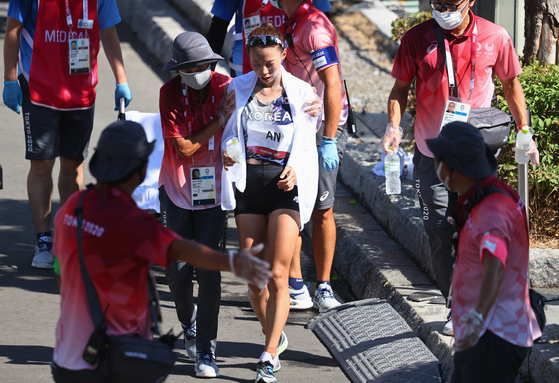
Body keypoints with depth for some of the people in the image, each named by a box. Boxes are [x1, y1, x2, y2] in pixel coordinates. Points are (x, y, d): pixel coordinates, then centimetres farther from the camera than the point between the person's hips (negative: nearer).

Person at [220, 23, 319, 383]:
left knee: (277, 275, -10)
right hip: (248, 182, 3)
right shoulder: (237, 89, 4)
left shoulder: (301, 92, 0)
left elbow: (307, 145, 7)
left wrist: (295, 169, -12)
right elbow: (228, 134, 10)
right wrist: (227, 154, -12)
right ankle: (275, 338, 27)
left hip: (286, 183, -3)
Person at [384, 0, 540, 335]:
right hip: (432, 153, 0)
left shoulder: (495, 38, -3)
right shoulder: (417, 39, -3)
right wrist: (394, 125, -11)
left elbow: (511, 84, 11)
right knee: (441, 236, -1)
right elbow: (401, 87, 6)